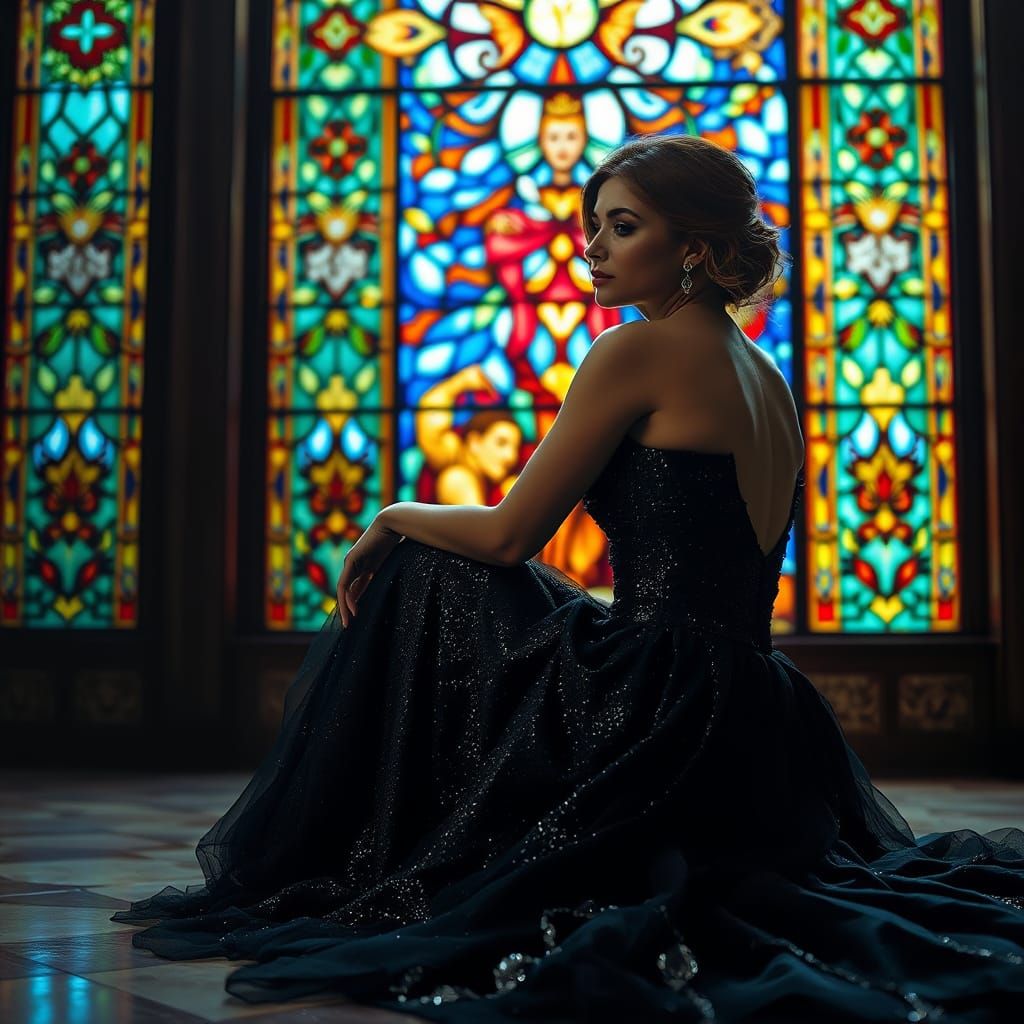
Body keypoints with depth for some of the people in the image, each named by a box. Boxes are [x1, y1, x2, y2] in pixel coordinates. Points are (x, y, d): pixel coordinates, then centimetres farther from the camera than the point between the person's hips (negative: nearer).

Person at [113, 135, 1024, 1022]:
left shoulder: (641, 350, -11)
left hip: (662, 717, -9)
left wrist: (394, 519, 11)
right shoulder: (768, 380, 14)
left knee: (423, 577, 9)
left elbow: (508, 534, -9)